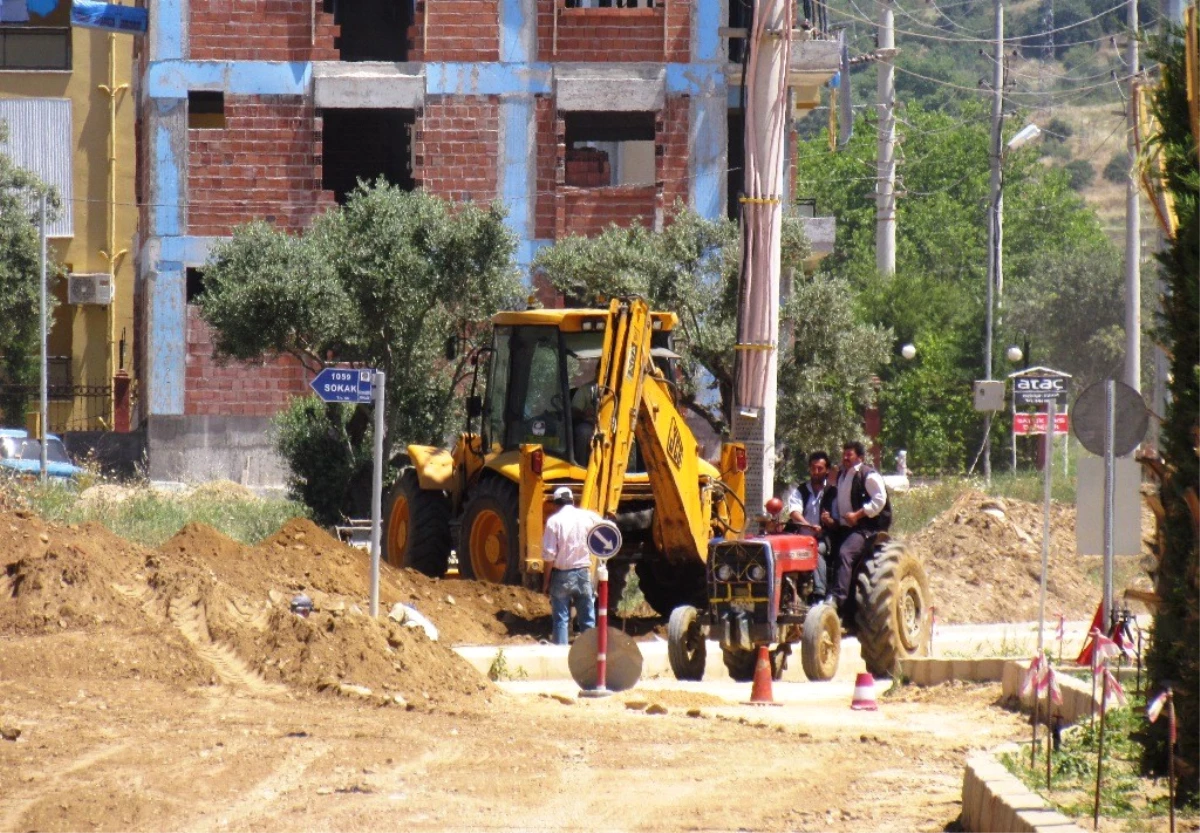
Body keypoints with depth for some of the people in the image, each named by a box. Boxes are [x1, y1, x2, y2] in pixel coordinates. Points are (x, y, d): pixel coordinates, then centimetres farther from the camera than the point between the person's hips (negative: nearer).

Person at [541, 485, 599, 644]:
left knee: (560, 619, 3)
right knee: (587, 619, 10)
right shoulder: (587, 517, -1)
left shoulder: (554, 521, -10)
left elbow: (549, 555, -12)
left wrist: (546, 581, -3)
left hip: (561, 575, -3)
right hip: (583, 572, 3)